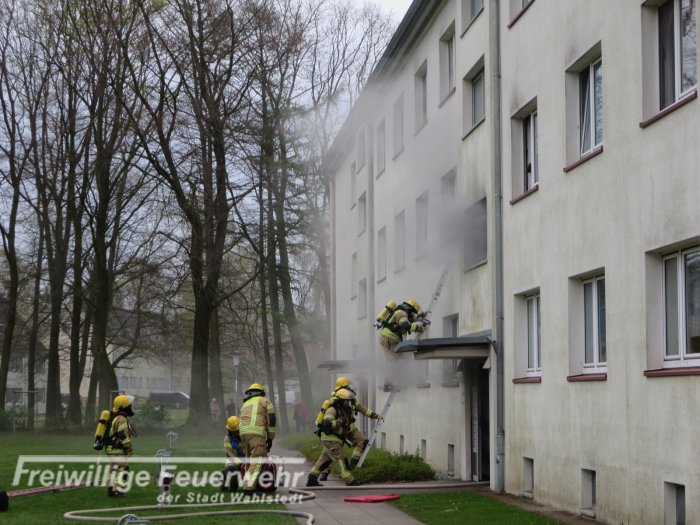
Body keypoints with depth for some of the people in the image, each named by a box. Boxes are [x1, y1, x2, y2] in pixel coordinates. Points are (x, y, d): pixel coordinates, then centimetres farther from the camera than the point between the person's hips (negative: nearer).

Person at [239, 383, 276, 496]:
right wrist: (270, 438, 10)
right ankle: (249, 487, -23)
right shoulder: (265, 401, 16)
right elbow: (271, 420, 5)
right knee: (257, 461, -10)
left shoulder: (245, 404, 31)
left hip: (243, 432, 6)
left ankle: (248, 483, 14)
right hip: (257, 432, -6)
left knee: (251, 460, 17)